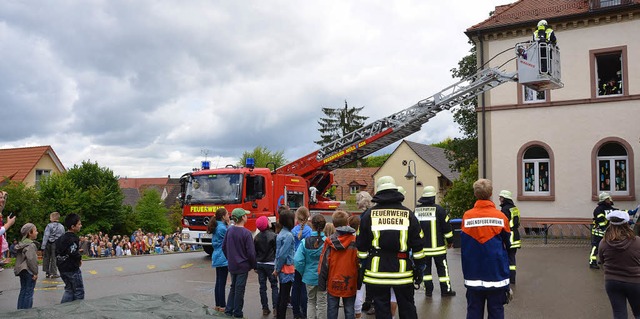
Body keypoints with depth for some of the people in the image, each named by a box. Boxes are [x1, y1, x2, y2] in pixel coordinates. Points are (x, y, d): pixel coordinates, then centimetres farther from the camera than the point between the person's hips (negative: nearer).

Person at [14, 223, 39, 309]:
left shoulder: (22, 243, 12)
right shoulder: (31, 245, -18)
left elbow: (19, 258, 16)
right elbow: (31, 259, -25)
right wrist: (35, 272, -19)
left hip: (22, 271, 9)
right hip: (29, 271, -9)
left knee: (23, 291, 17)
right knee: (29, 293, -3)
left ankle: (20, 310, 23)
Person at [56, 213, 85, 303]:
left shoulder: (61, 238, 11)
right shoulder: (73, 238, -18)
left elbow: (57, 252, 15)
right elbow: (73, 252, -29)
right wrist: (79, 258, -12)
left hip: (62, 269, 9)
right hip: (72, 269, -9)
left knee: (69, 290, 18)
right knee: (79, 291, 3)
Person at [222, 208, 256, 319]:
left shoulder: (229, 231, 0)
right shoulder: (246, 233, -18)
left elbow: (224, 247, 9)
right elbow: (251, 252, -17)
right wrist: (254, 266, -3)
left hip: (232, 265, 6)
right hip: (243, 266, -6)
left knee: (233, 287, 19)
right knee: (239, 289, 5)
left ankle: (228, 310, 21)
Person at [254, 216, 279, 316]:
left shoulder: (257, 237, 3)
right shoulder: (273, 236, -11)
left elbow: (254, 252, 7)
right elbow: (277, 251, -9)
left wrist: (255, 266, 15)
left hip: (260, 264, 4)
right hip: (270, 264, -4)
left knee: (262, 286, 8)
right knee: (274, 286, 4)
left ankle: (265, 308, 11)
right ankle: (275, 307, -2)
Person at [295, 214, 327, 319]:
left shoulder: (305, 242, -10)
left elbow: (297, 261, -14)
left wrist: (304, 272, 2)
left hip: (309, 276, 2)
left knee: (311, 301, 20)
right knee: (322, 303, 11)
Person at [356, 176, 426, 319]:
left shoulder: (369, 215, 0)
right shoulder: (408, 214, 1)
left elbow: (362, 246, 4)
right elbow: (418, 245, 3)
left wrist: (362, 267, 13)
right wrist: (419, 268, 10)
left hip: (376, 271, 0)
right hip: (402, 270, 1)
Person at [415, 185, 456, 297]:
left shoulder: (416, 210, 2)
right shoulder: (438, 209, -10)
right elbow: (446, 226, -7)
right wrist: (450, 241, 5)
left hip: (423, 246, 3)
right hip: (438, 246, -3)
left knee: (426, 268, 11)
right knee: (442, 268, 7)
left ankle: (428, 290, 13)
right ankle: (446, 290, 11)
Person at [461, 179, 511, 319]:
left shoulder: (466, 217, -8)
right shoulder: (500, 216, -8)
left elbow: (463, 247, 1)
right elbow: (507, 243, 4)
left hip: (473, 275, 1)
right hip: (496, 274, -1)